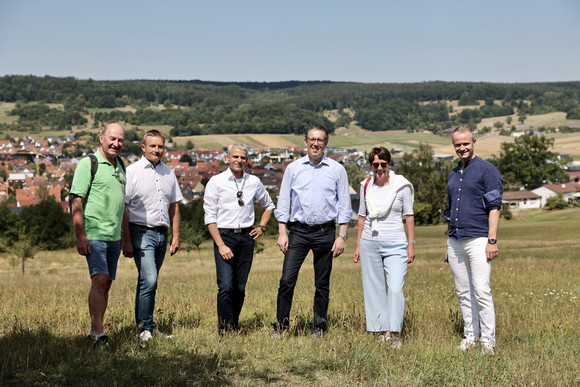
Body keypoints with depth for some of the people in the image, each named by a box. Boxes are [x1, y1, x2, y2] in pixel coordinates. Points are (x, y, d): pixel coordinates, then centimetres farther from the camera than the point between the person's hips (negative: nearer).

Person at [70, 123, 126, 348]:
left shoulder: (120, 165, 14)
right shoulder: (88, 164, -8)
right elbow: (76, 201, -12)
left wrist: (125, 236, 20)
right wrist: (80, 236, -18)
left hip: (114, 237, 7)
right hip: (94, 234, -7)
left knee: (106, 284, 9)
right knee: (100, 280, -15)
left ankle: (95, 331, 18)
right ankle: (98, 334, -15)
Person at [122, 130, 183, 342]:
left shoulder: (169, 172, 13)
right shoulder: (132, 171, -4)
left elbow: (174, 205, 18)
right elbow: (122, 207, -6)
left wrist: (176, 236, 12)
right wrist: (127, 240, -11)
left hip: (162, 234, 5)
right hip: (141, 232, -5)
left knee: (148, 282, 11)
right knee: (149, 280, -15)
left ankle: (144, 323, 18)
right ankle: (146, 328, -7)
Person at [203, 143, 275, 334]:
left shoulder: (254, 182, 9)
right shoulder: (216, 182, -2)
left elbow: (269, 205, 27)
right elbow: (210, 217, -4)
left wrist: (261, 227, 13)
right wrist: (221, 245, -12)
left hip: (246, 236, 3)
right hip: (224, 235, -3)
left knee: (240, 288, 4)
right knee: (226, 286, -15)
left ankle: (235, 328, 15)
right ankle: (225, 329, -8)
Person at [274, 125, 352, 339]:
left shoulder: (337, 170, 4)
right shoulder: (293, 168, 6)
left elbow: (344, 205, 5)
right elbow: (283, 202, 8)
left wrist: (342, 236, -2)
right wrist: (282, 232, 0)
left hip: (325, 232, 0)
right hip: (298, 231, 0)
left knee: (322, 284, 6)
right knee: (287, 280, -8)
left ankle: (318, 328, 16)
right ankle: (281, 327, 2)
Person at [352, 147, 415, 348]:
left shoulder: (402, 186, -2)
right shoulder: (366, 186, 8)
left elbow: (409, 216, 2)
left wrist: (411, 244, -1)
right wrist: (358, 245, 14)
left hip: (395, 244, -3)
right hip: (369, 243, 3)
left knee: (395, 289, -11)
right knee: (375, 289, 5)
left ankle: (395, 333, -1)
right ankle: (384, 331, 13)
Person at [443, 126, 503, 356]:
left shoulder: (487, 170, -3)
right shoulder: (453, 175, 18)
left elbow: (494, 207, -9)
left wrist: (492, 241, -16)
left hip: (477, 240, -7)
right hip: (455, 241, 7)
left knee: (481, 291, -10)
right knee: (463, 293, 9)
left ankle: (488, 340, -4)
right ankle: (470, 336, 16)